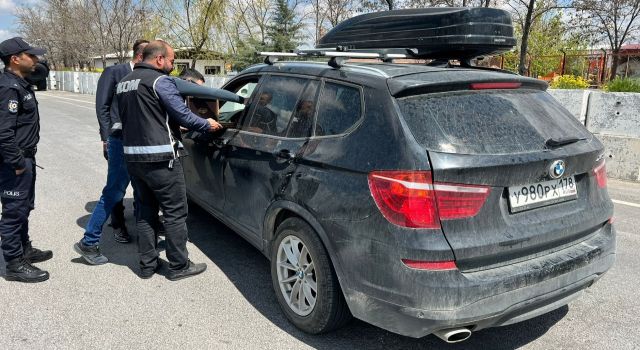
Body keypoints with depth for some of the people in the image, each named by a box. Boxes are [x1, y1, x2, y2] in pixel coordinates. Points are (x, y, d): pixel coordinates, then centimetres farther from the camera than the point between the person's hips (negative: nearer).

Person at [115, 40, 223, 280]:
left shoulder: (124, 83, 16)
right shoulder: (160, 81, -11)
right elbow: (182, 113, -14)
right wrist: (207, 125, 2)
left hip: (133, 157, 9)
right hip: (160, 159, -8)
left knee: (145, 210, 16)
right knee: (175, 212, 2)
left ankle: (147, 265, 22)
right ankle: (179, 266, 11)